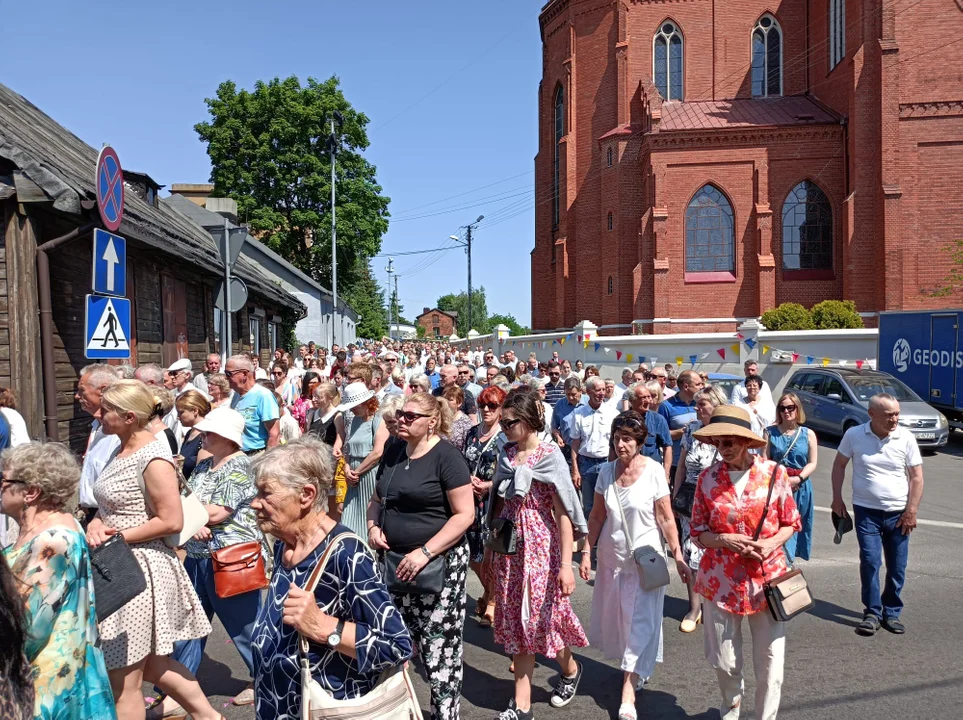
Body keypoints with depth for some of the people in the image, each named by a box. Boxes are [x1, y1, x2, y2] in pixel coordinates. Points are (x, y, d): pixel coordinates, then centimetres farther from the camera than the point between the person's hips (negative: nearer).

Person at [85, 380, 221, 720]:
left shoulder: (152, 458, -20)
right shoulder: (123, 449, 7)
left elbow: (171, 521, -21)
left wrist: (117, 537, -18)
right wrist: (96, 523, -4)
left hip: (140, 568, -9)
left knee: (124, 680, 5)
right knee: (149, 663, 21)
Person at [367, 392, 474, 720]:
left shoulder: (446, 456, -13)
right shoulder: (394, 452, 7)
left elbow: (465, 514, -16)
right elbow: (377, 499, 19)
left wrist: (425, 552, -21)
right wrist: (373, 526, -2)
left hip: (439, 563, -6)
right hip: (395, 561, 7)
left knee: (439, 645, 0)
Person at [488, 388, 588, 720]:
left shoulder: (549, 456, -13)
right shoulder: (506, 454, 4)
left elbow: (563, 513, -15)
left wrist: (566, 564, -18)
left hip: (539, 546, -5)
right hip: (509, 546, 6)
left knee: (541, 617, 5)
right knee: (517, 620, 10)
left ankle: (571, 669, 37)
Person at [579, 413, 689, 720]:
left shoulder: (654, 470, -15)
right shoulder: (606, 471, -4)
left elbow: (666, 518, -10)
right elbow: (597, 515, 3)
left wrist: (678, 557, -12)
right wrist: (586, 551, 2)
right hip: (611, 555, 4)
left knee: (639, 623, 0)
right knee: (613, 617, 17)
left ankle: (628, 693, 8)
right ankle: (631, 667, 42)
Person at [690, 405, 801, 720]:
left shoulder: (774, 473, -6)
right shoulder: (708, 478, -5)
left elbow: (791, 523, 4)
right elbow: (698, 532, 1)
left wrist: (772, 543, -15)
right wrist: (724, 540, -18)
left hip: (767, 577, 0)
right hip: (721, 580, 1)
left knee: (770, 661, 7)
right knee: (724, 660, 12)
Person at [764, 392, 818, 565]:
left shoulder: (808, 434, 4)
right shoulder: (770, 432, 3)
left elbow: (812, 463, 1)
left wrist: (798, 479, -15)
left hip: (800, 488, 1)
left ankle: (787, 564, 24)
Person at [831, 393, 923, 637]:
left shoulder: (906, 438, -5)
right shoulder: (854, 435, -6)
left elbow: (917, 476, -1)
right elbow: (839, 464, 6)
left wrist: (911, 511, -5)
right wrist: (837, 498, 1)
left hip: (898, 513, 1)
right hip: (866, 511, -1)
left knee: (897, 567, 8)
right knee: (870, 562, -5)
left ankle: (892, 612, 25)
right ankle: (872, 613, 9)